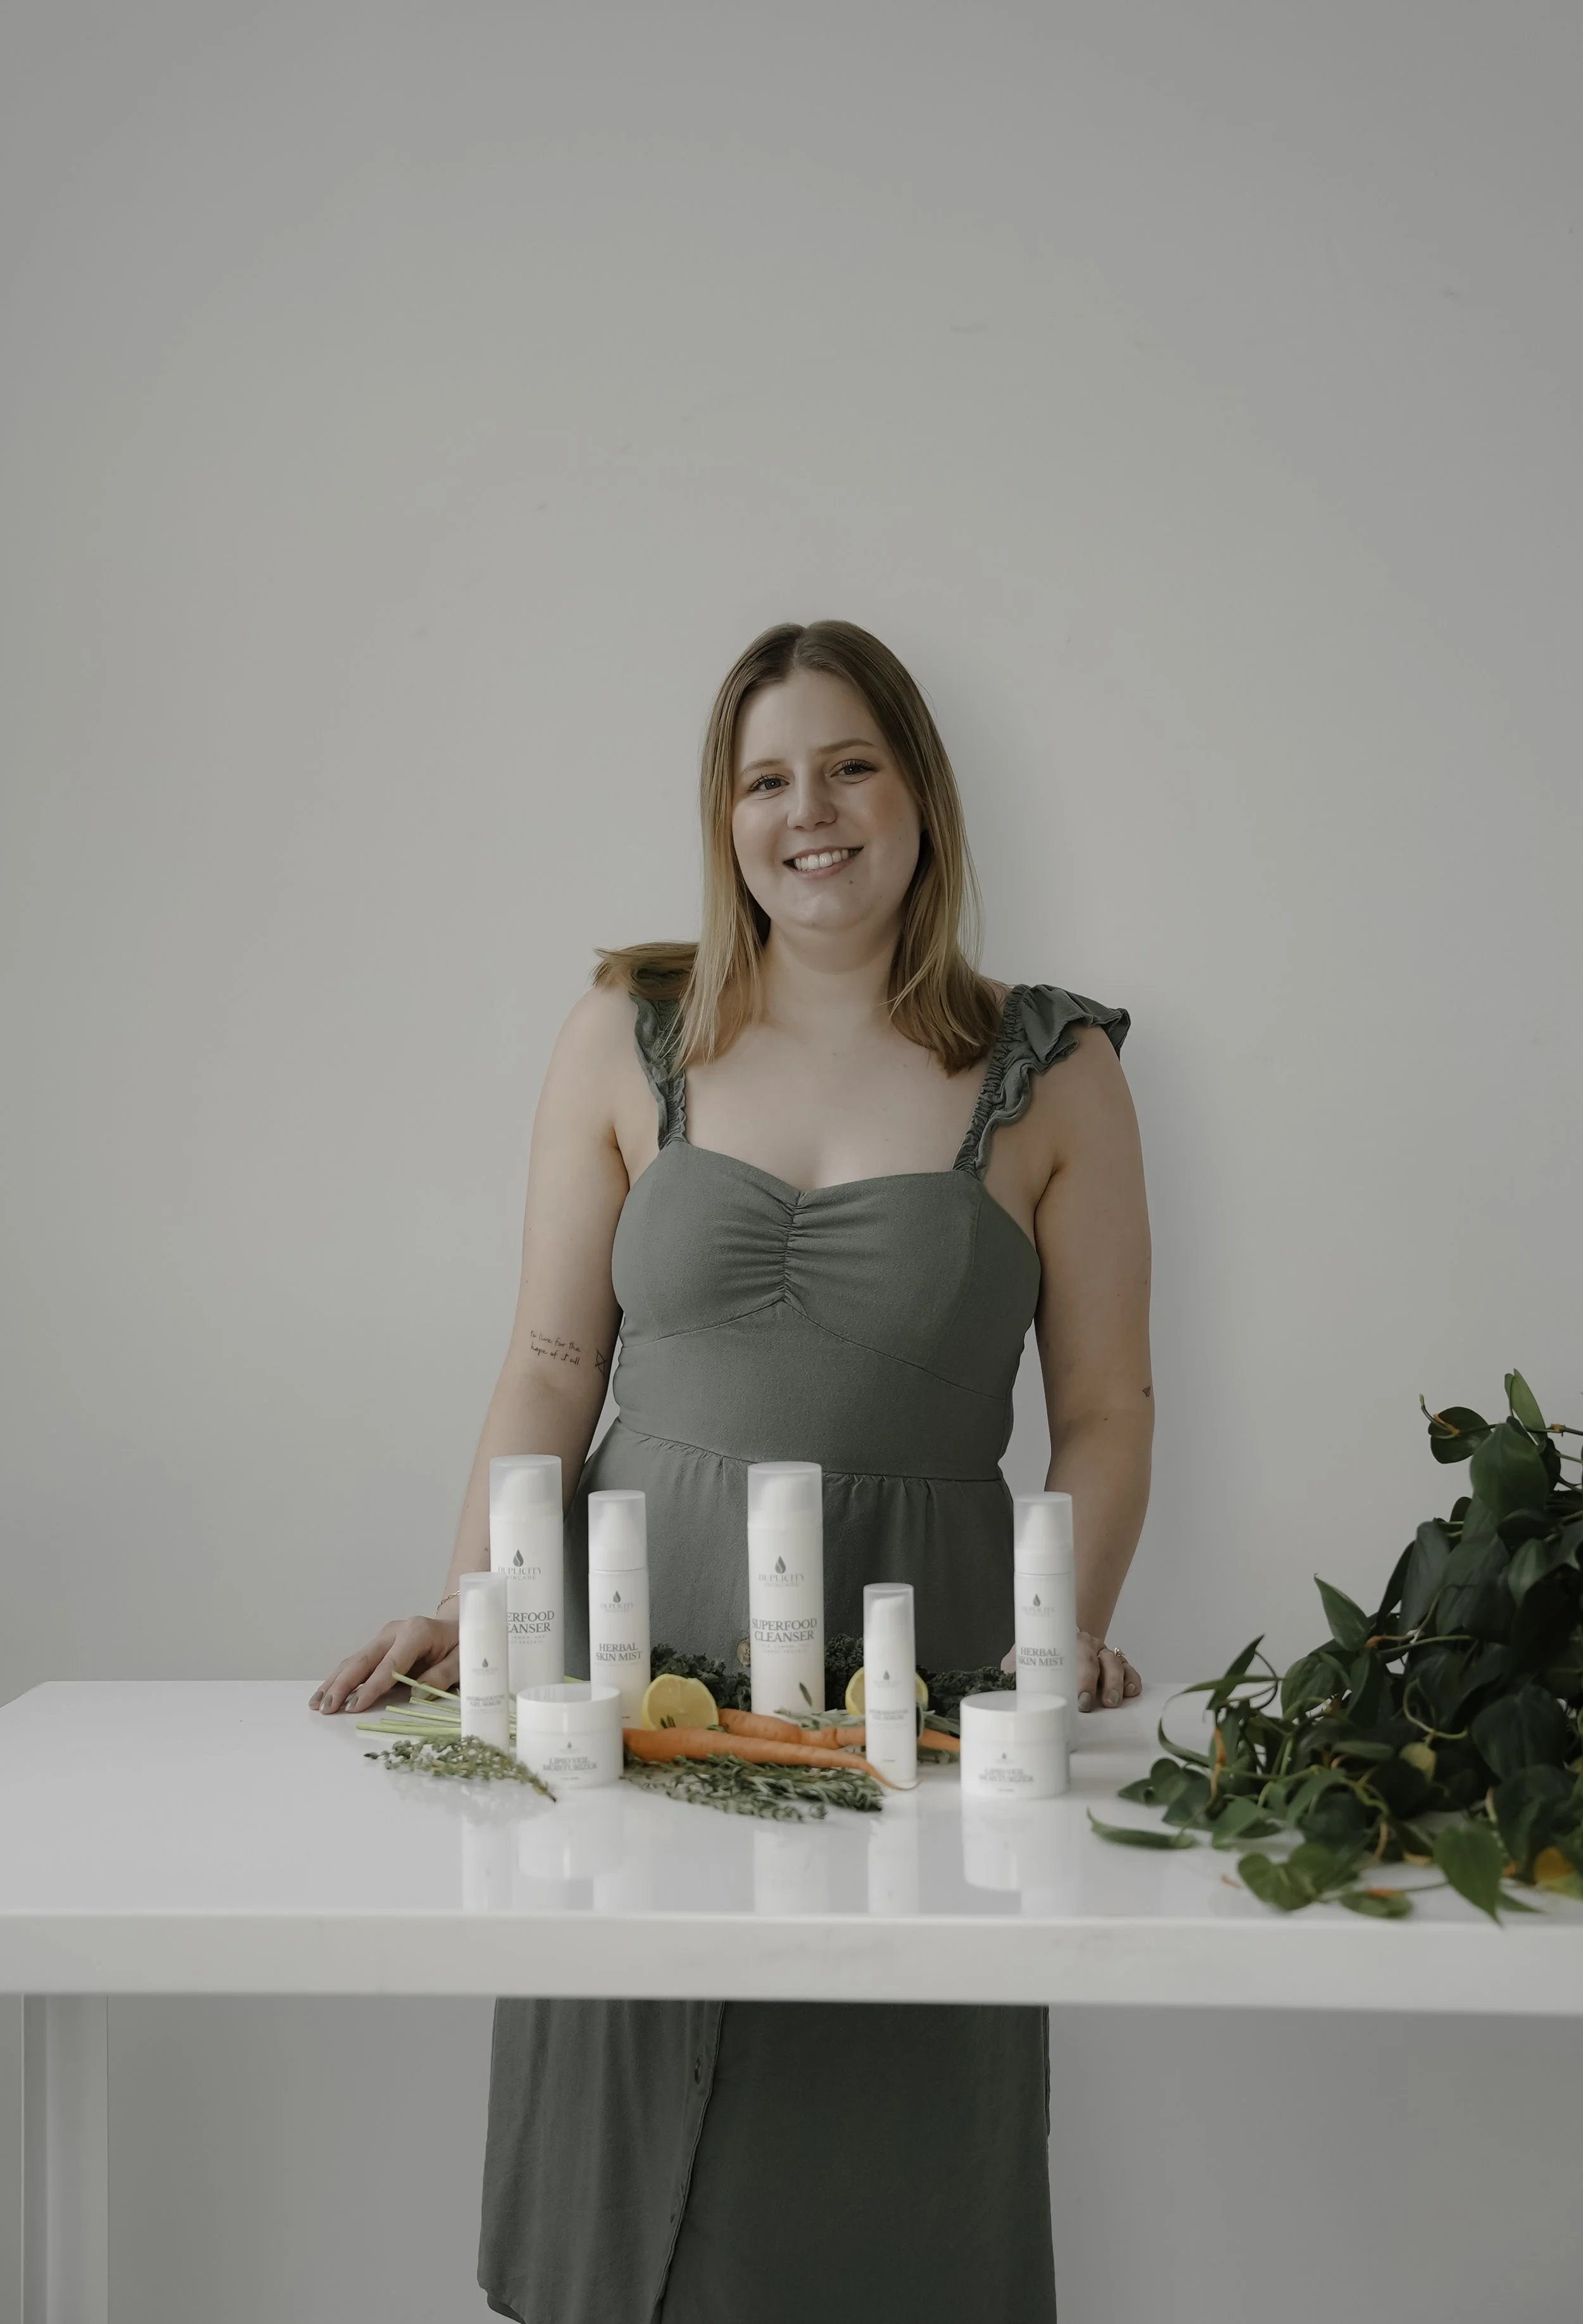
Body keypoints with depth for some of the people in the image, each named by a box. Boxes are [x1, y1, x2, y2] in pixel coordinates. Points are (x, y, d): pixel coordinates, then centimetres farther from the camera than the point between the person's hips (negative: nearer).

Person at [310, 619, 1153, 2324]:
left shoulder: (1051, 1073, 3)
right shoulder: (629, 1036, 6)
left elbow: (1104, 1405, 4)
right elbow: (553, 1359, 5)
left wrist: (1073, 1634, -11)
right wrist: (470, 1611, -7)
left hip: (918, 1653, -1)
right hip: (645, 1628, 1)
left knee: (890, 2177, 3)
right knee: (630, 2181, 6)